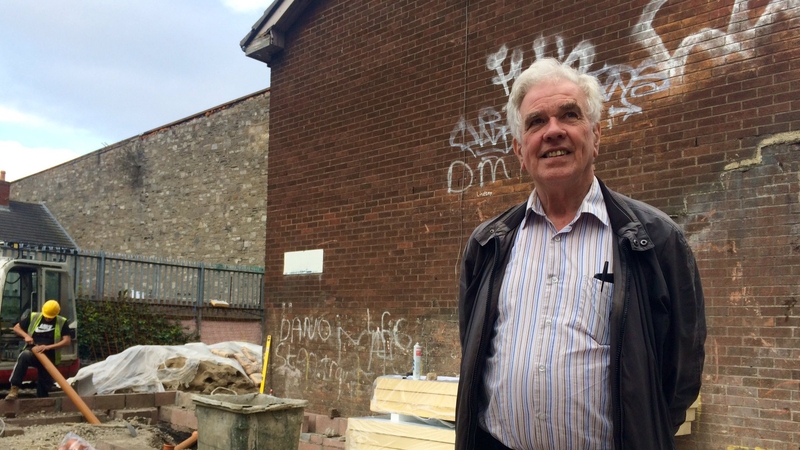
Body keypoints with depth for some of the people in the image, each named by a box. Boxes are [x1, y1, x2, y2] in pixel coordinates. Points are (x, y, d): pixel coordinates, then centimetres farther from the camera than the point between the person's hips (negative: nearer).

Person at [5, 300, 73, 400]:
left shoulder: (62, 322, -1)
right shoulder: (33, 317, 5)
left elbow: (67, 341, -9)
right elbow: (16, 327, 15)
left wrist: (48, 347, -20)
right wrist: (26, 336, -6)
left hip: (49, 356, 1)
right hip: (33, 351, -1)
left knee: (45, 383, 2)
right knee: (24, 356, -35)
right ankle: (14, 389, -40)